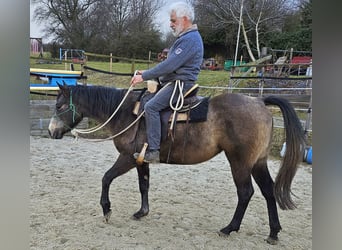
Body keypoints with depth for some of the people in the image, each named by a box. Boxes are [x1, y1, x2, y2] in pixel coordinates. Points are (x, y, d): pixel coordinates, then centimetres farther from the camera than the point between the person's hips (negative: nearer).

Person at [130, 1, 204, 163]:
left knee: (151, 106, -24)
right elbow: (170, 64, 23)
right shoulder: (186, 38, 21)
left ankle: (153, 151, -23)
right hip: (174, 83, 11)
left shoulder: (190, 39, -15)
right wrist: (147, 73, 14)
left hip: (180, 84, -11)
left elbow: (169, 65, -23)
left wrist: (144, 76, -18)